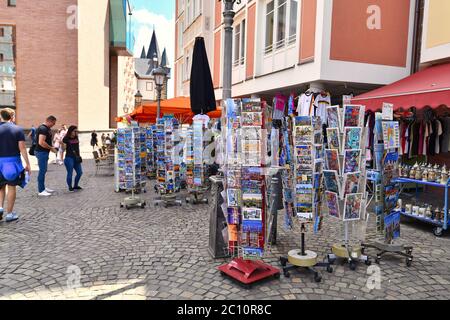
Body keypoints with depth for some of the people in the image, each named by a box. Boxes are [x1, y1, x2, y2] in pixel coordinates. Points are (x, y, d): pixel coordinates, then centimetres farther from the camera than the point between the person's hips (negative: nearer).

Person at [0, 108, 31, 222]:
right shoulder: (17, 129, -4)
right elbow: (22, 148, -7)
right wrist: (27, 164, -3)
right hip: (13, 161, -2)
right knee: (11, 187, 5)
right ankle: (9, 213, 11)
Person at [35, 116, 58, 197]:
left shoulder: (46, 128, 14)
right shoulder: (43, 129, -19)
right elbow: (41, 142, -27)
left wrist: (51, 147, 12)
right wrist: (51, 148, -17)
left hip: (44, 152, 10)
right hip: (41, 152, -10)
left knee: (43, 171, 17)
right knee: (42, 171, -5)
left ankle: (43, 188, 26)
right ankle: (41, 191, 2)